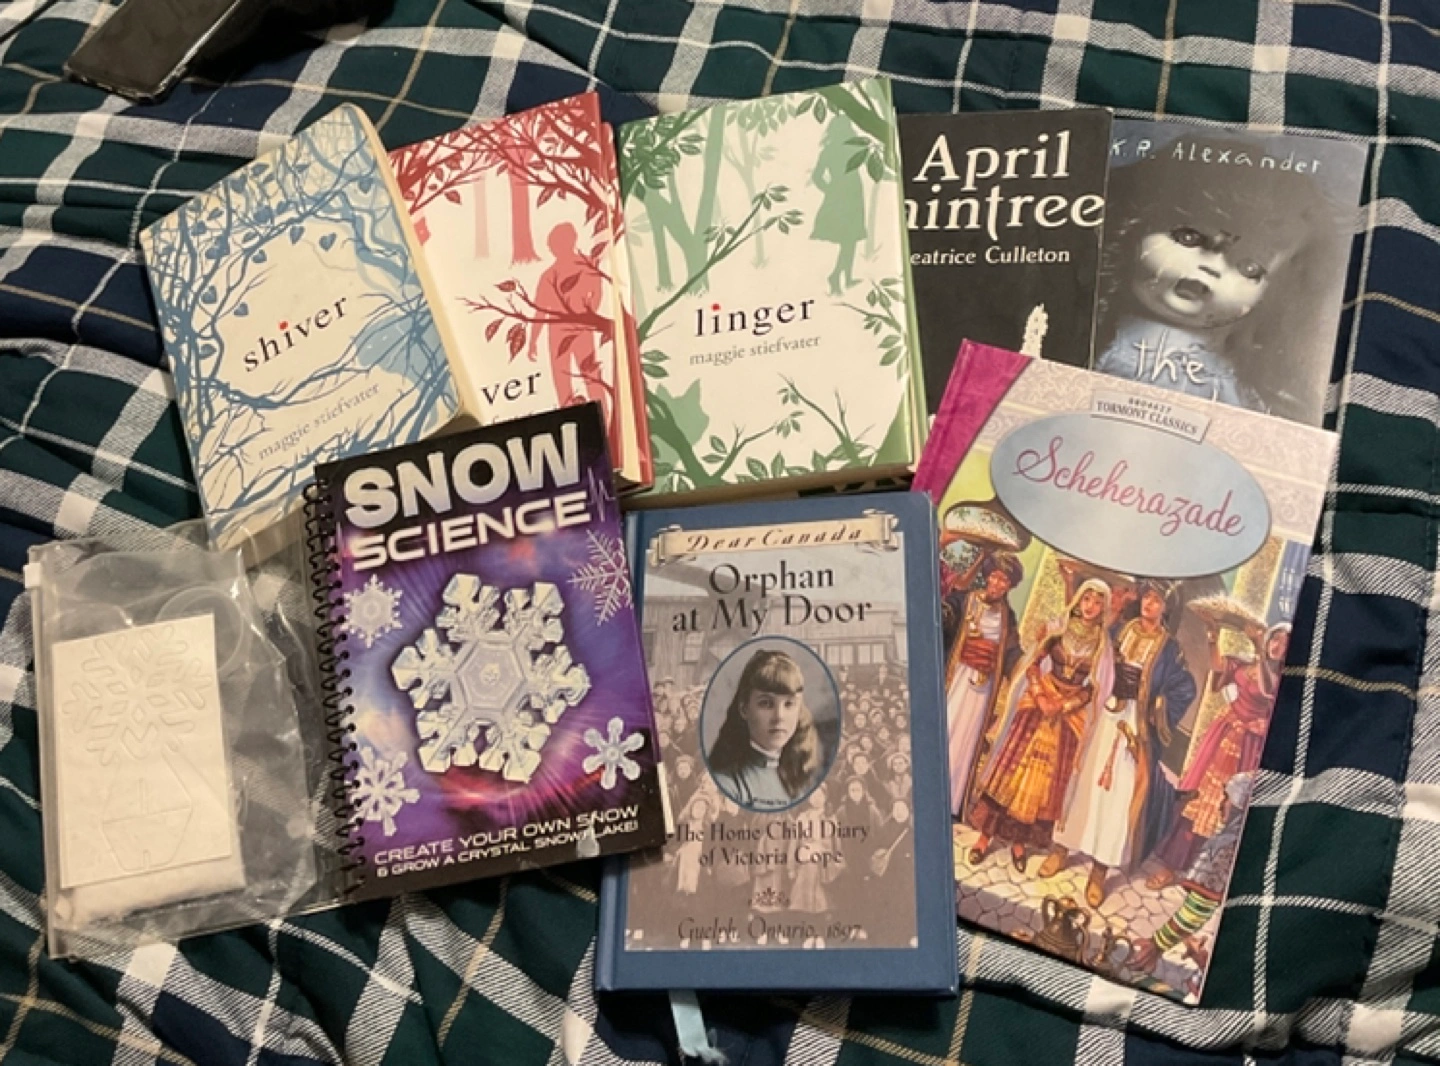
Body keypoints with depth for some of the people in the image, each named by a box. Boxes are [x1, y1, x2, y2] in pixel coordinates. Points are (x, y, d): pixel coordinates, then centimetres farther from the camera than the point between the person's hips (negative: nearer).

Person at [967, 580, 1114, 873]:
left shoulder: (1102, 643, -2)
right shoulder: (1055, 628, -3)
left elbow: (1095, 688, 0)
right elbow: (1032, 664, -1)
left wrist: (1063, 705, -12)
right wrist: (1041, 697, -14)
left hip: (1071, 712, 1)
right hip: (1039, 700, 0)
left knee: (1047, 776, 5)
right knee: (1013, 764, -2)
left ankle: (1019, 840, 17)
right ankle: (986, 834, 8)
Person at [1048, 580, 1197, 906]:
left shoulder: (1169, 648, -3)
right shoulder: (1118, 630, 5)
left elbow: (1185, 689, -3)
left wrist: (1157, 715, -7)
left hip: (1134, 723, -3)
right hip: (1103, 712, 3)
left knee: (1118, 791, -1)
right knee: (1084, 779, 8)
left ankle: (1100, 869, 6)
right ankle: (1063, 848, 20)